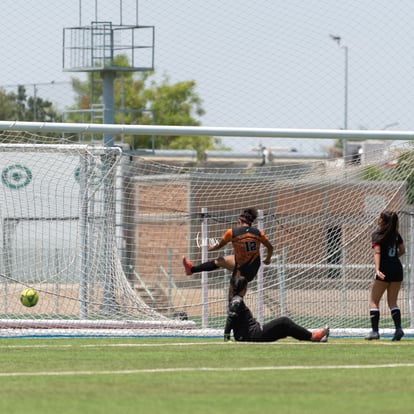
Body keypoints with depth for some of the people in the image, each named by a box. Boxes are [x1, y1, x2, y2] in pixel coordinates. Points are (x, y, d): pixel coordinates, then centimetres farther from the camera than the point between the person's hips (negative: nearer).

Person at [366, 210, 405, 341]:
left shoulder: (377, 235, -6)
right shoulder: (396, 234, 10)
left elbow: (377, 252, -16)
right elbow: (402, 250, 15)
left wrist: (377, 269, -26)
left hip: (384, 268, -5)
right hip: (397, 268, 5)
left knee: (374, 301, 3)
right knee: (392, 302, 10)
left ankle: (375, 330, -5)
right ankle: (398, 329, -6)